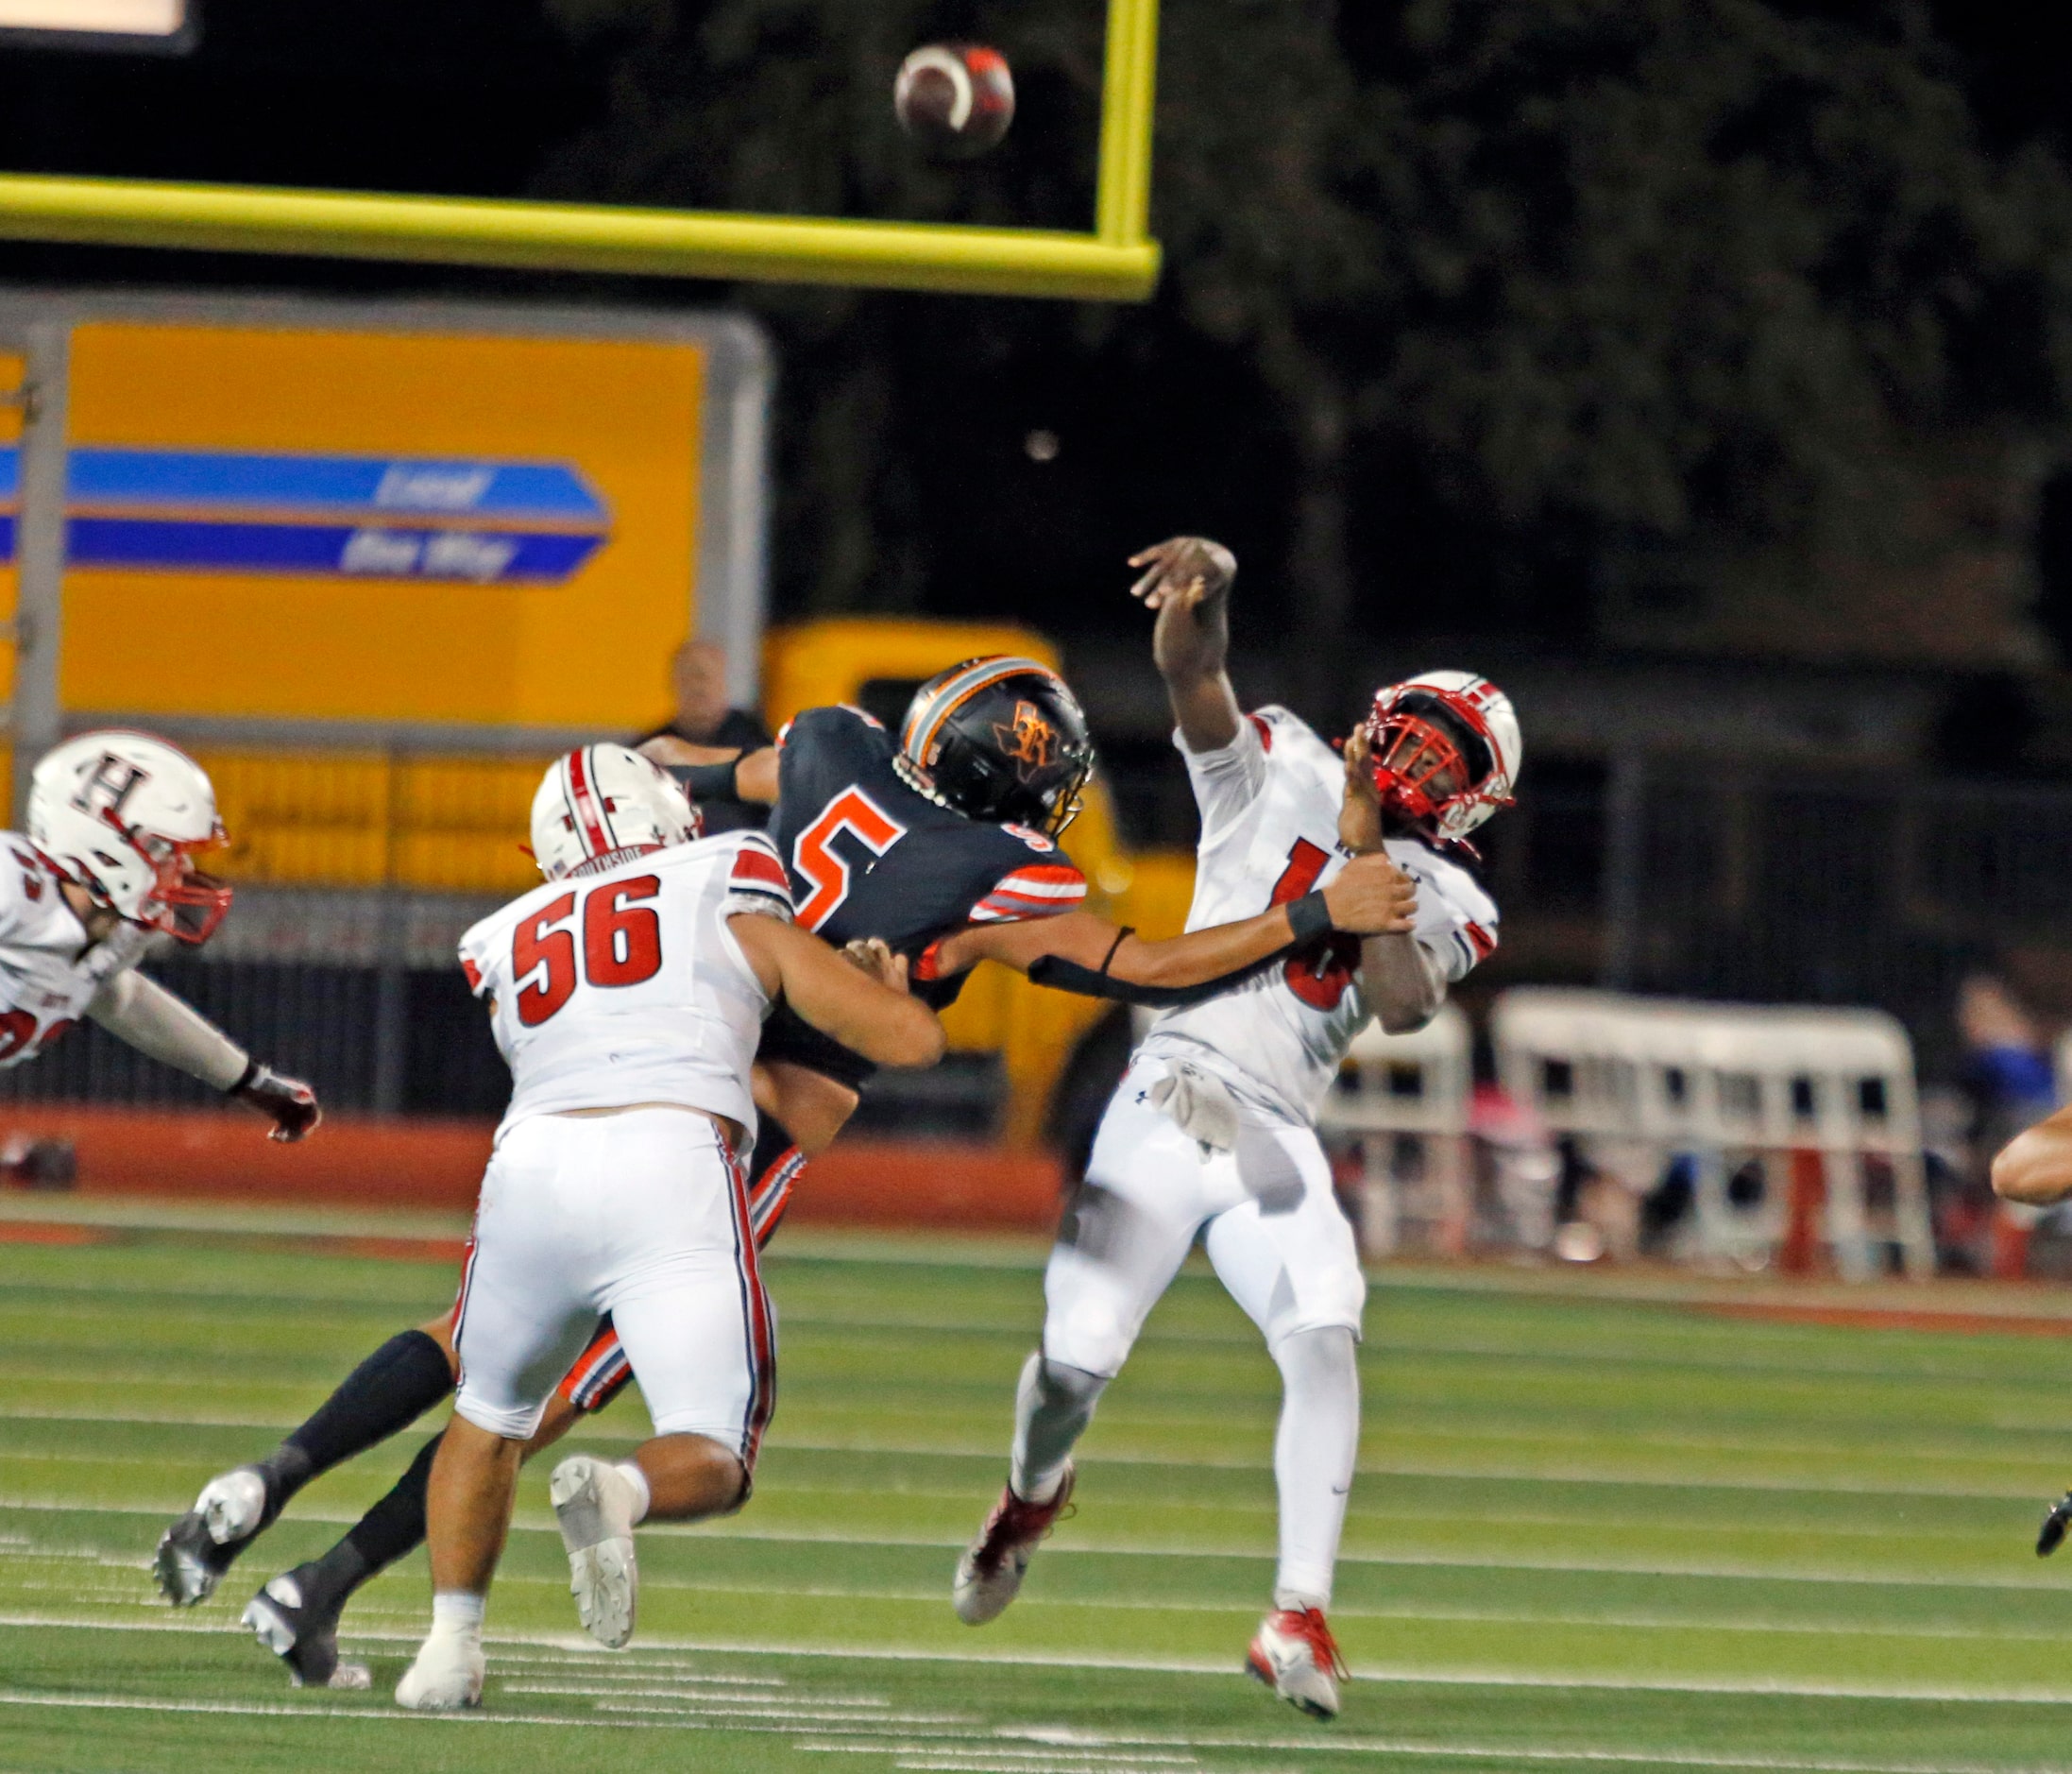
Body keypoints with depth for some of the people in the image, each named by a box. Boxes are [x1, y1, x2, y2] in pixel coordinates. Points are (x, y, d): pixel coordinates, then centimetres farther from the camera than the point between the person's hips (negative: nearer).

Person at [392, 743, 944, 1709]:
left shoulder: (511, 944, 27)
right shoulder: (732, 904, 21)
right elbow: (910, 1040, 19)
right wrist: (884, 982, 42)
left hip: (534, 1161, 3)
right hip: (674, 1174, -3)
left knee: (489, 1418, 27)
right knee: (711, 1462, 3)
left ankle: (450, 1646, 15)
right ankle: (616, 1492, -31)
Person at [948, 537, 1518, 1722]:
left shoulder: (1443, 904, 10)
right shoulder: (1283, 775, 9)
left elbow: (1406, 1004, -11)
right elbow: (1195, 676, -7)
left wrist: (1365, 854, -15)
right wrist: (1204, 593, -29)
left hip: (1277, 1141, 1)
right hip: (1167, 1106, -1)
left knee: (1325, 1341, -23)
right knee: (1078, 1357, -4)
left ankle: (1301, 1620, -25)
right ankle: (1034, 1492, 32)